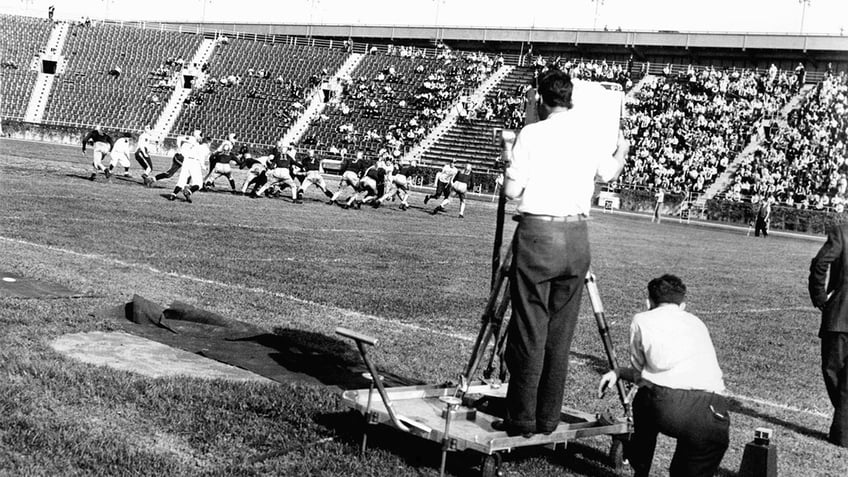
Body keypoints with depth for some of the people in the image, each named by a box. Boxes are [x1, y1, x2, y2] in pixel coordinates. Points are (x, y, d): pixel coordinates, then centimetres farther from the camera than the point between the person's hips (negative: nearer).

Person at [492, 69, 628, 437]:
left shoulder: (533, 134, -5)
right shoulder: (592, 132, 7)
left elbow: (512, 190, -5)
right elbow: (608, 174, 26)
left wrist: (511, 169, 16)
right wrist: (623, 151, 46)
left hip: (537, 233, -4)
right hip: (577, 236, 4)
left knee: (529, 331, 1)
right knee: (560, 334, 11)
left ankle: (521, 419, 5)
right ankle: (548, 418, 17)